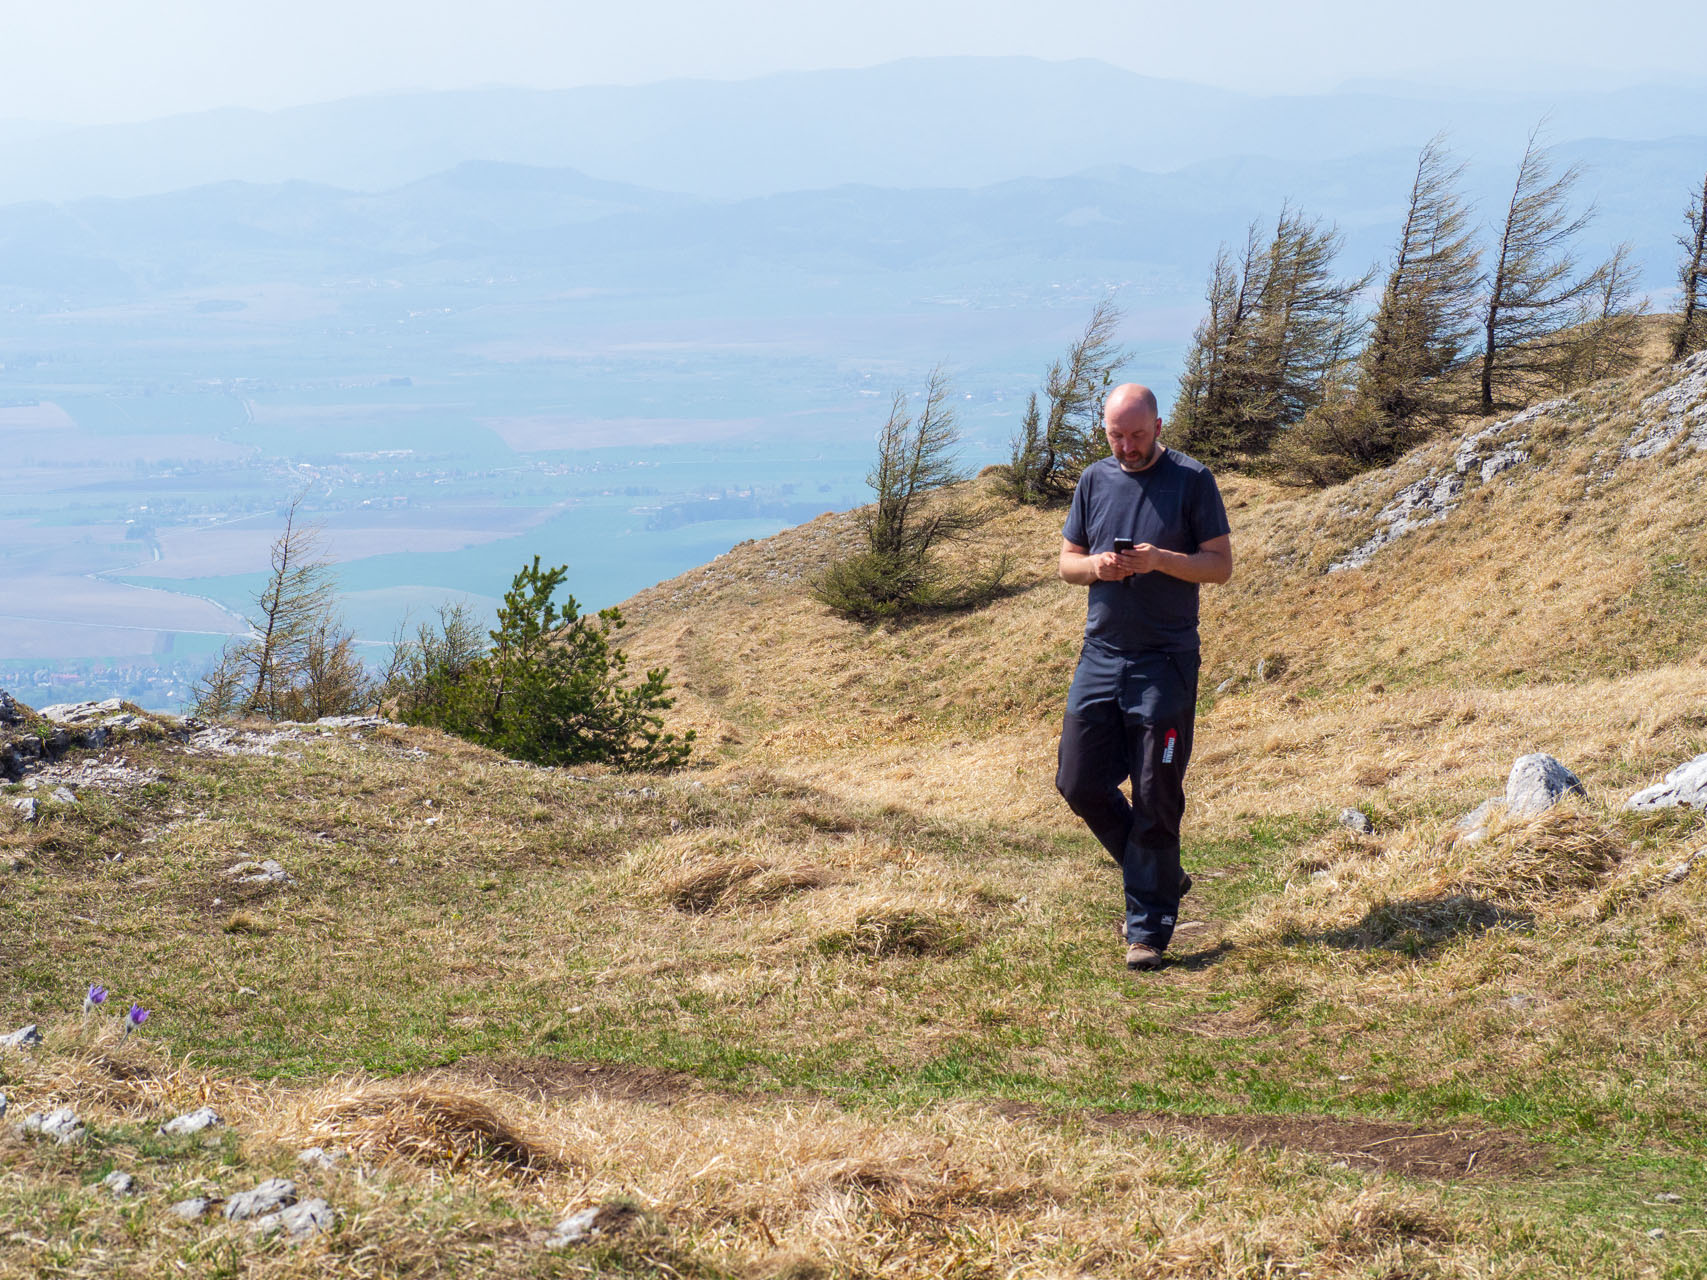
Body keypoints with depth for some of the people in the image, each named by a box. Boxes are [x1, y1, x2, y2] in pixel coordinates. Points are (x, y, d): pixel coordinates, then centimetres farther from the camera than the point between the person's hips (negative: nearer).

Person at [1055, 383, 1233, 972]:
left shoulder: (1192, 480, -3)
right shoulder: (1095, 481, 8)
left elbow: (1221, 565, -4)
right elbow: (1066, 560, 14)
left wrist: (1161, 559, -21)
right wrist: (1095, 566, -9)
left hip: (1165, 662, -5)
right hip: (1100, 655, 5)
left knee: (1155, 800, -2)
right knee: (1079, 782, 4)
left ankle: (1148, 929, 7)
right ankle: (1162, 876, 24)